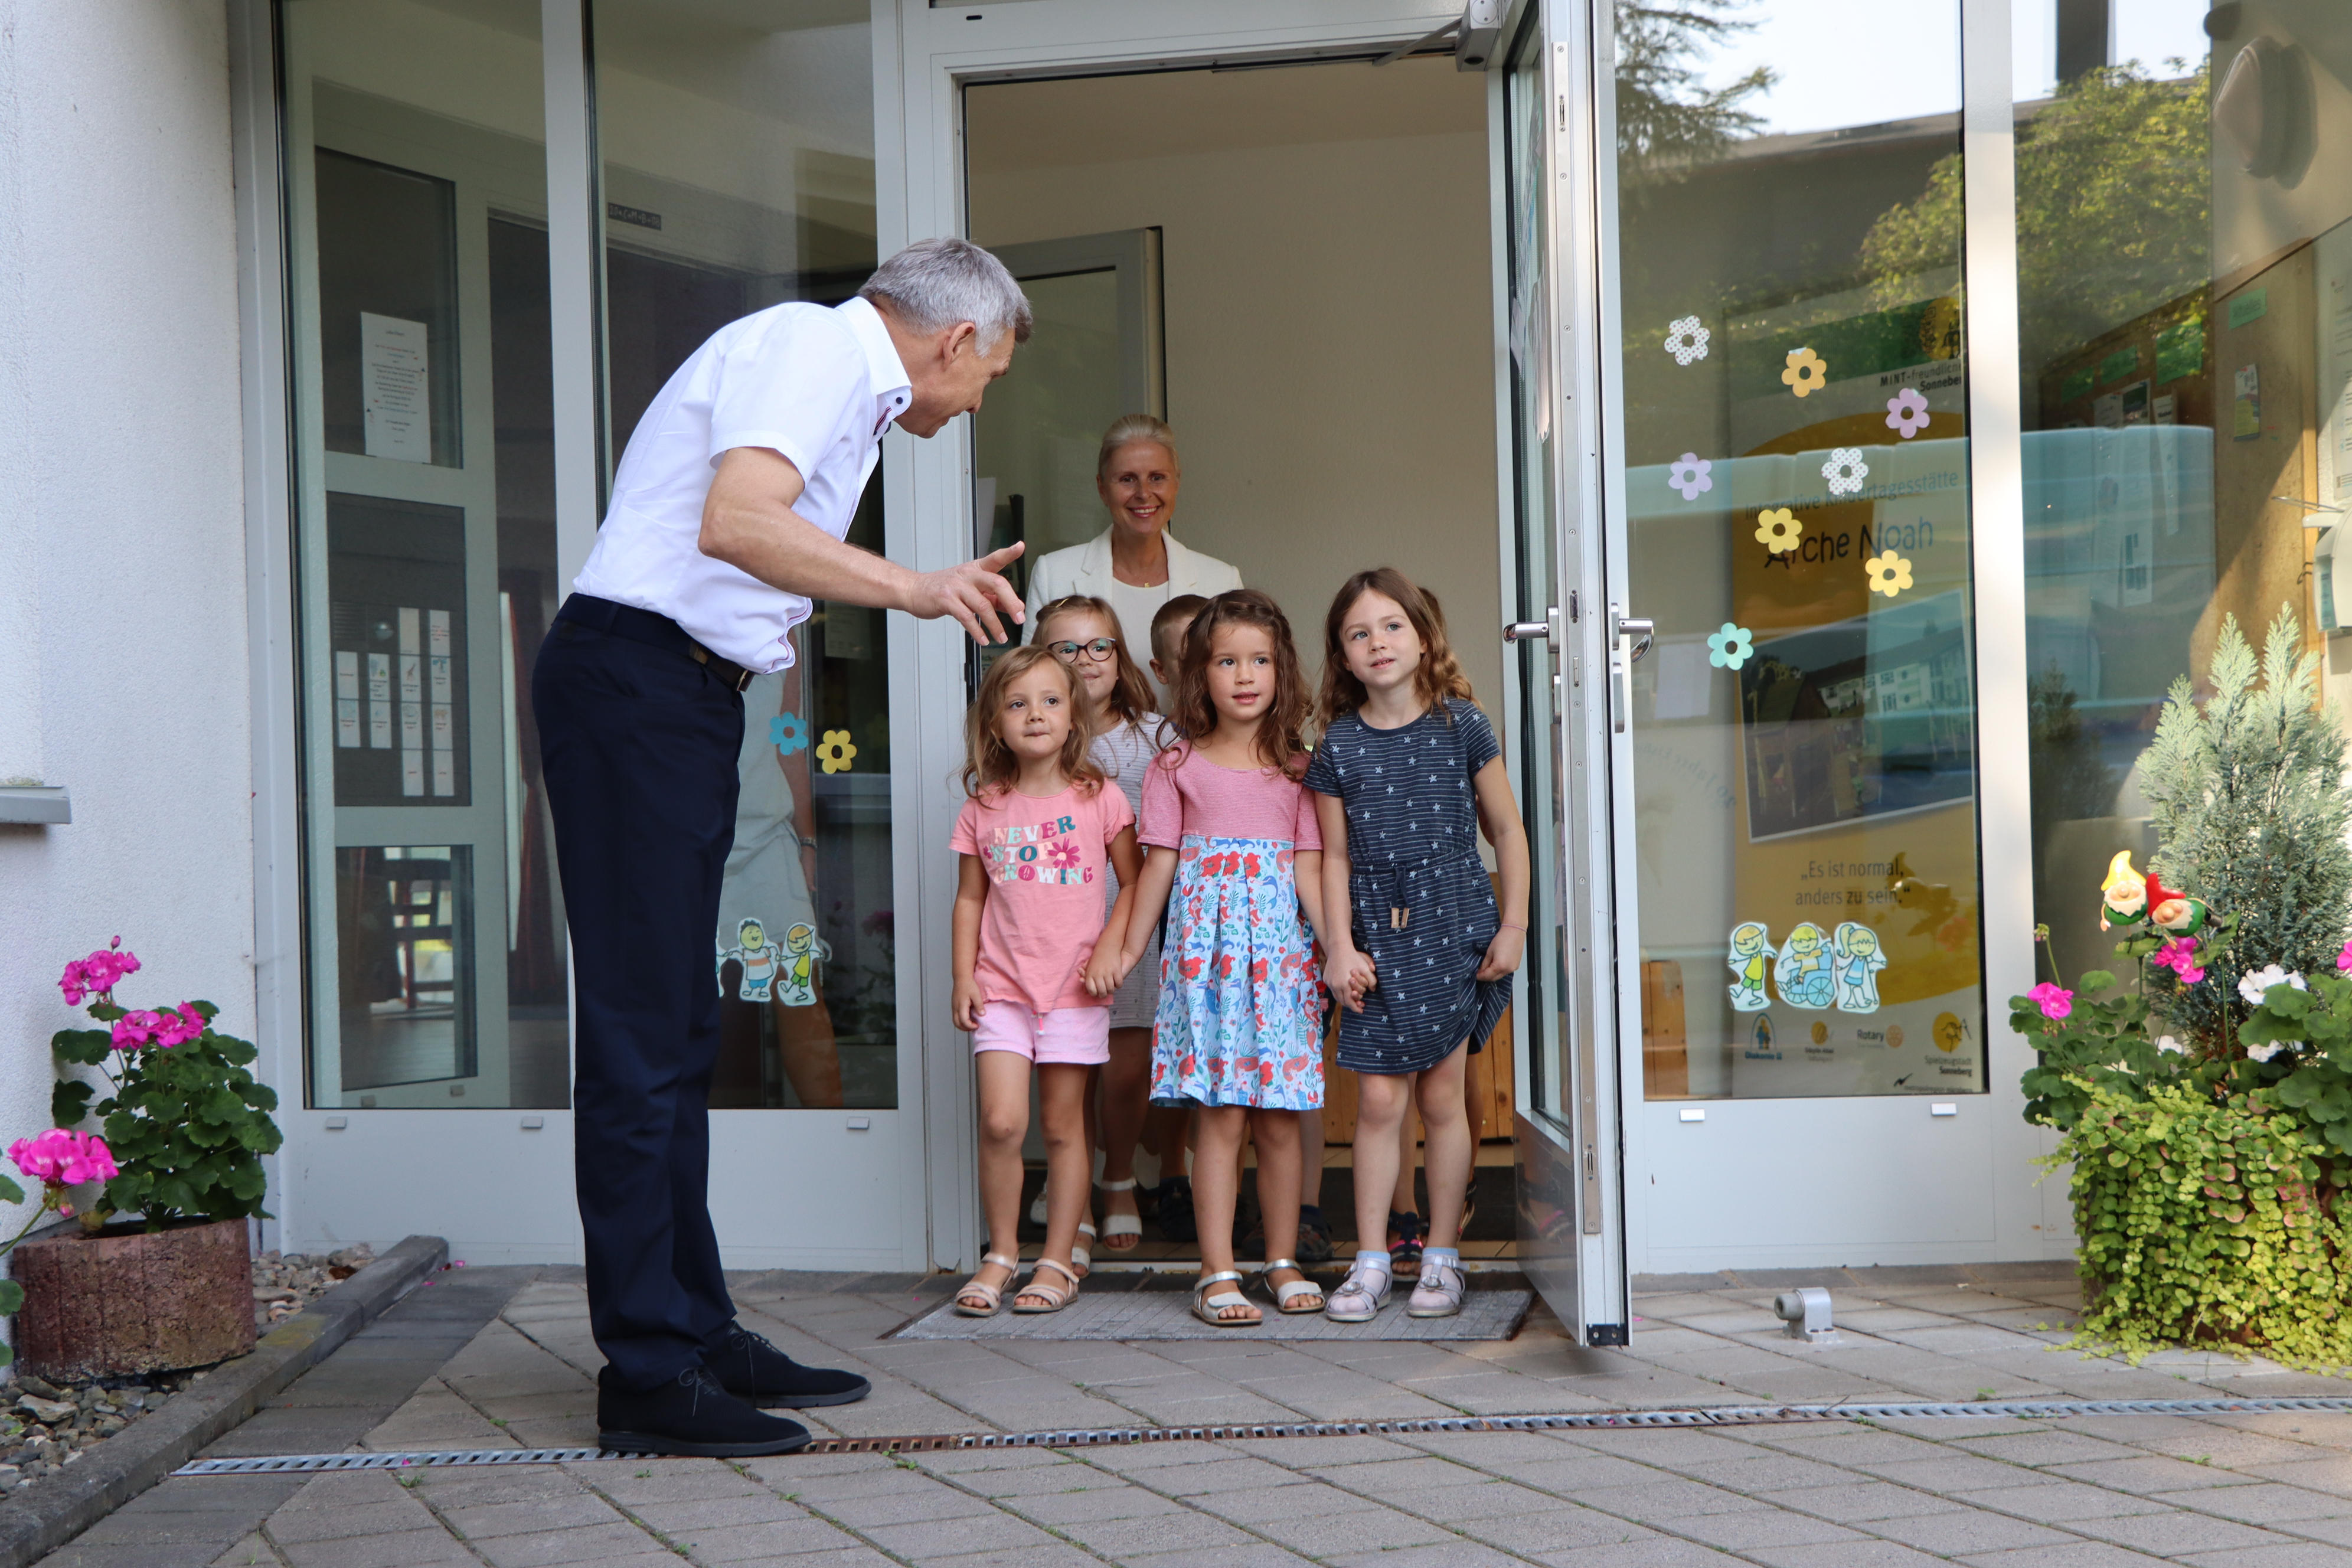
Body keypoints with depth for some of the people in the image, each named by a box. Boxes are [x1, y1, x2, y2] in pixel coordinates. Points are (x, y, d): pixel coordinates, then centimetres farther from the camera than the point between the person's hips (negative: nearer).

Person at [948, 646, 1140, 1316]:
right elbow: (970, 898, 10)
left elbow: (1134, 882, 7)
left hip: (1075, 989, -1)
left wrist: (1111, 945, -7)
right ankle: (1002, 1252, 7)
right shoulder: (984, 810, 6)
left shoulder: (1099, 800, 1)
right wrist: (964, 977, 2)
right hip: (1002, 986, 1)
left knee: (1063, 1125, 3)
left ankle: (1058, 1262, 14)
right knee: (1001, 1121, -11)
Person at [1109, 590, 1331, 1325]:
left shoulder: (1295, 768, 10)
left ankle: (1284, 1262, 15)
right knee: (1219, 1116, -5)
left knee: (1279, 1118, 4)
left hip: (1280, 946, 2)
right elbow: (1160, 863, 6)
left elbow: (1309, 865, 7)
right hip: (1205, 946, -2)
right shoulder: (1178, 767, 5)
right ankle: (1217, 1272, -1)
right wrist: (1128, 951, 5)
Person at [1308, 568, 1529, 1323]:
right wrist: (1339, 945, -3)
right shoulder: (1337, 745, 1)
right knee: (1378, 1099, -1)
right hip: (1378, 935, 1)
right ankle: (1370, 1261, 8)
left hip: (1454, 925, -1)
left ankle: (1442, 1258, 14)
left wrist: (1513, 926, -1)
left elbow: (1507, 831, 3)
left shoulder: (1462, 726, -2)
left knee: (1443, 1097, 3)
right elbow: (1336, 855, 4)